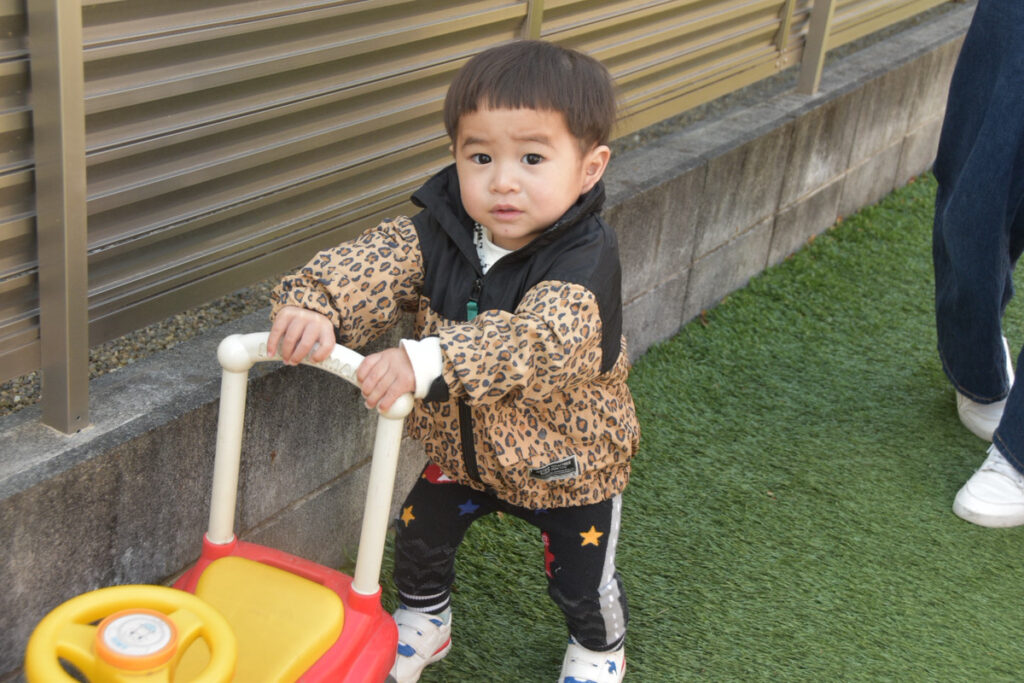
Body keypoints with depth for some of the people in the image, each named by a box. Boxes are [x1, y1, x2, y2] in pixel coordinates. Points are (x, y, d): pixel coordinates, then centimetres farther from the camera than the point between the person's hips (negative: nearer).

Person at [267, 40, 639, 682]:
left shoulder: (587, 260, -34)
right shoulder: (438, 232, -16)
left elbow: (534, 341, -49)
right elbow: (371, 263, -30)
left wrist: (424, 362, -62)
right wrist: (312, 305, -52)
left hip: (569, 461, -4)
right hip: (465, 448, 4)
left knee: (582, 579, 13)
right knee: (421, 534, 16)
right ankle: (424, 618, 48)